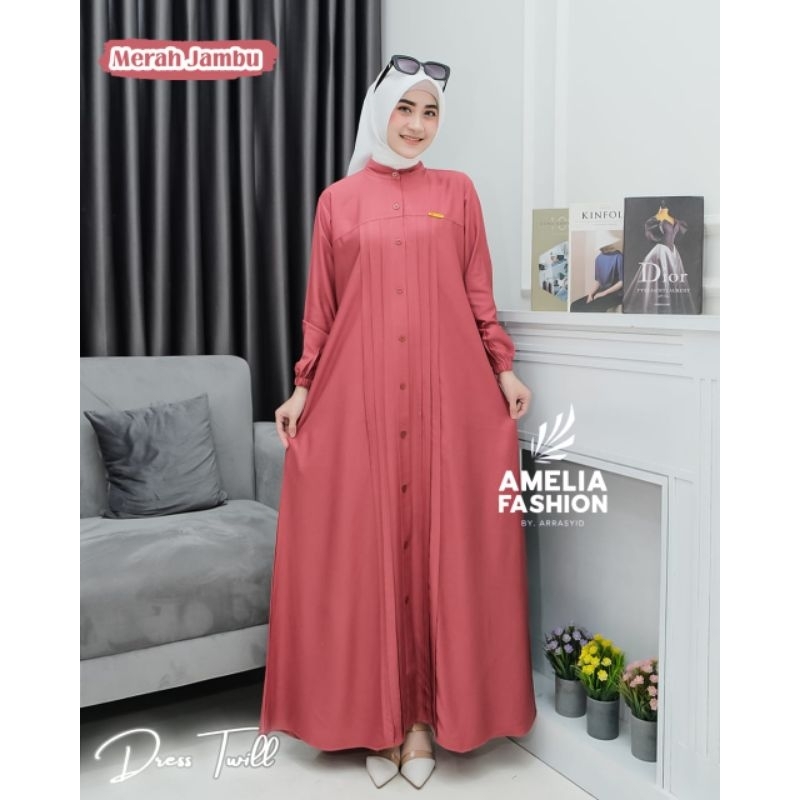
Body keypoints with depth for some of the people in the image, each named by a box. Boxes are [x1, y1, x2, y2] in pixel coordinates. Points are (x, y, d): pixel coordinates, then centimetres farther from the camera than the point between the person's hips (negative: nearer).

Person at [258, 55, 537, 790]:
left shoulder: (458, 192, 11)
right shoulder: (339, 200, 10)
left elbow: (479, 296, 9)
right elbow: (321, 307, 9)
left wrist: (504, 369, 0)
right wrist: (303, 386, 4)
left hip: (448, 393, 0)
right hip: (357, 396, 0)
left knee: (439, 546, 2)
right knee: (363, 548, 3)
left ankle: (424, 717, 17)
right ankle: (378, 719, 18)